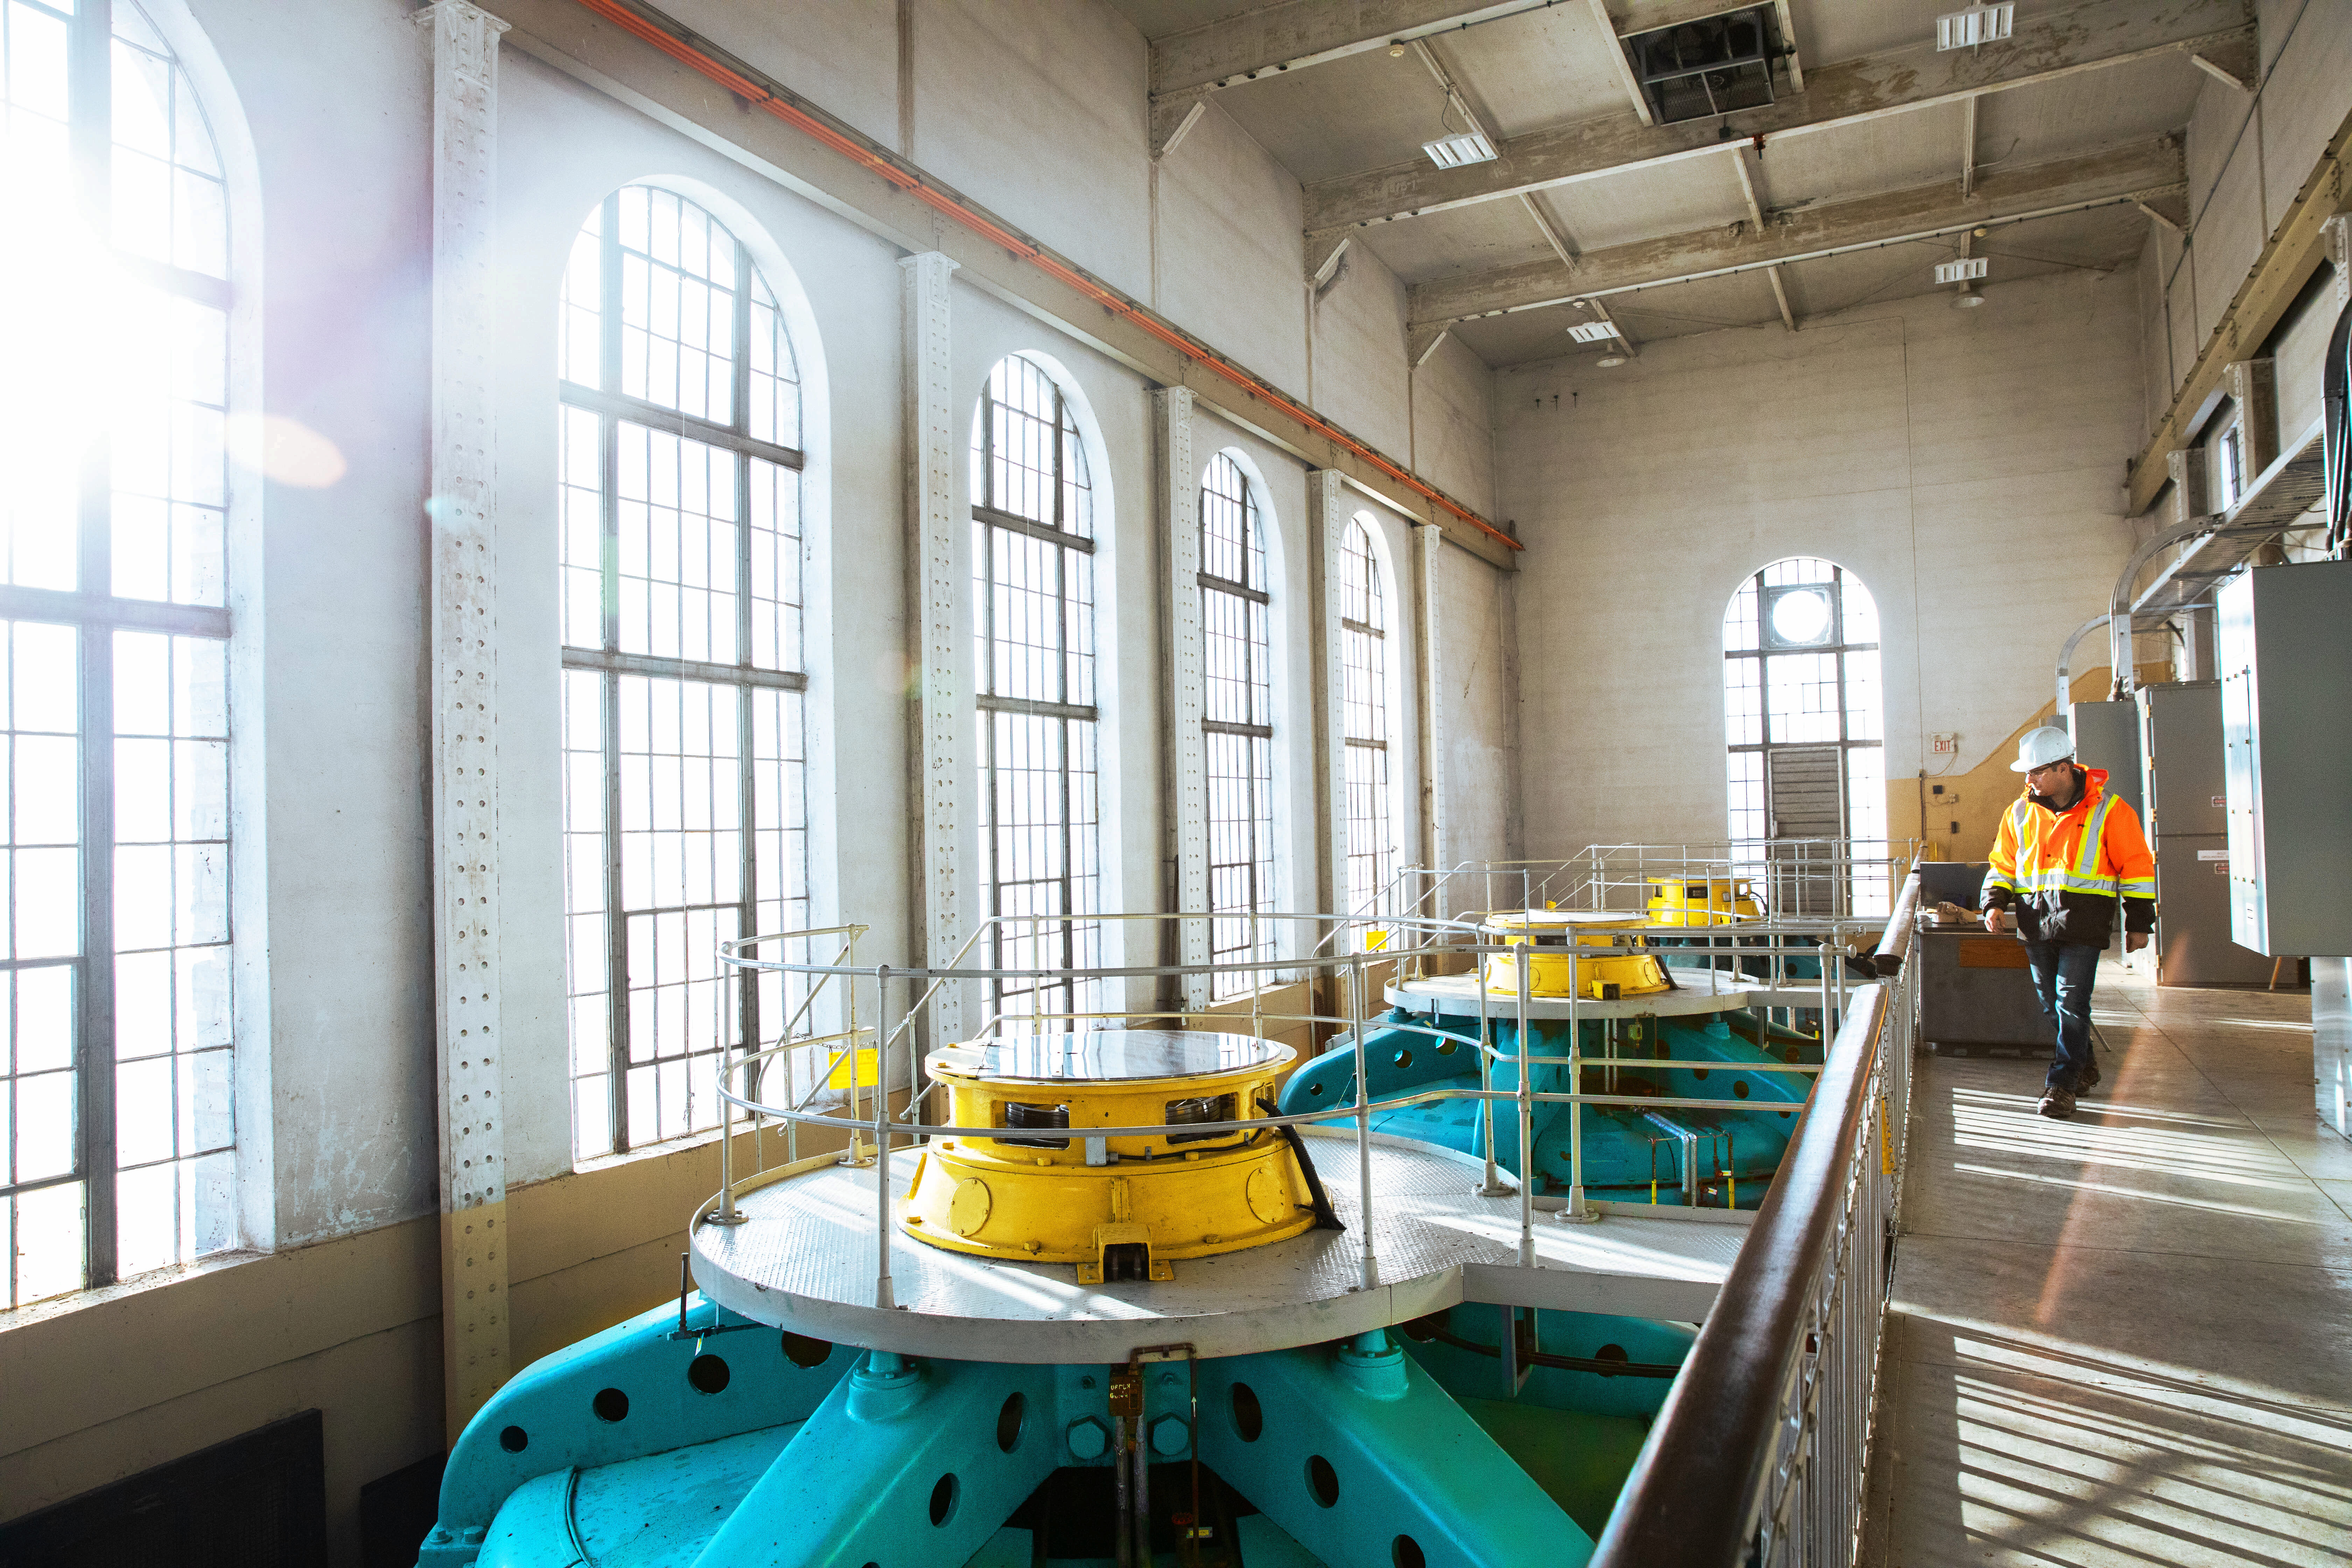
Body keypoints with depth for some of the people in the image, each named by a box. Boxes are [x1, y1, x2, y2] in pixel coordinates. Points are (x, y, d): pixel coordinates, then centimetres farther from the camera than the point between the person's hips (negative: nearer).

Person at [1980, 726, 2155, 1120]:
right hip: (2036, 921, 5)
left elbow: (2137, 867, 2)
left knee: (2072, 1003, -7)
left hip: (2082, 923, -4)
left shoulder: (2108, 811, -3)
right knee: (2050, 1004, 11)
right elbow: (2003, 863, 18)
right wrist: (1994, 903, 2)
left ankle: (2062, 1085, -2)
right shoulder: (2020, 812, 8)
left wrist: (2139, 924, 1)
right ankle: (2084, 1064, 33)